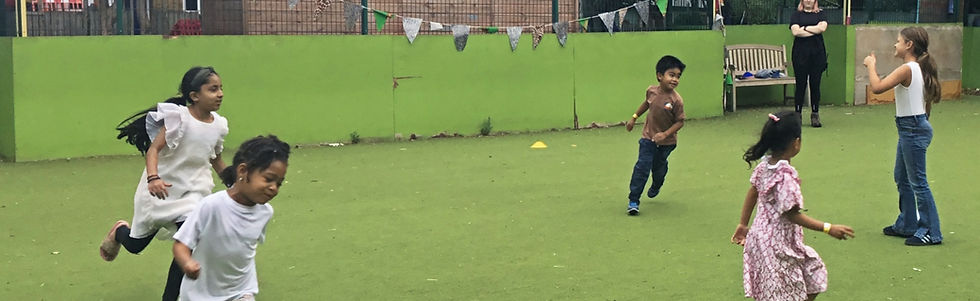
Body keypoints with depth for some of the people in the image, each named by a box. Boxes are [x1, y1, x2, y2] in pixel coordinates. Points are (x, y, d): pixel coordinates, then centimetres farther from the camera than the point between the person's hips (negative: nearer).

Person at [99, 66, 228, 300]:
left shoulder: (219, 125, -5)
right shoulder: (178, 117, -21)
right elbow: (153, 149, -25)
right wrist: (153, 178, -41)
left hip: (192, 193, 3)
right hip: (160, 190, -3)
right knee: (136, 245, 15)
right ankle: (119, 231, 52)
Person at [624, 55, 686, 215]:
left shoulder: (676, 100, -23)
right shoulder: (651, 91, -10)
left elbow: (680, 121, -17)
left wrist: (665, 134, -27)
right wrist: (634, 117, 16)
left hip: (666, 142, -1)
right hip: (648, 137, 1)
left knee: (659, 167, 20)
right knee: (642, 167, -9)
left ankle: (656, 188, 53)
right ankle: (633, 201, -4)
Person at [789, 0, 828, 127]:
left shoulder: (820, 14, 12)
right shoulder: (796, 14, 8)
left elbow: (822, 27, -7)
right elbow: (795, 31, -8)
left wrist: (804, 28, -5)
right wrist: (815, 30, -6)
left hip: (817, 54, 1)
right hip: (800, 53, -1)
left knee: (815, 84, 2)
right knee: (800, 85, -1)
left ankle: (815, 115, 9)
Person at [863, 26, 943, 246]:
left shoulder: (906, 70, -20)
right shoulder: (919, 68, 9)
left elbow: (877, 87, -26)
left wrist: (871, 65, -14)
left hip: (913, 129, -10)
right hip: (912, 127, 10)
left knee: (918, 181, -4)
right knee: (902, 178, 19)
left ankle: (931, 232, 2)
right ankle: (907, 224, 29)